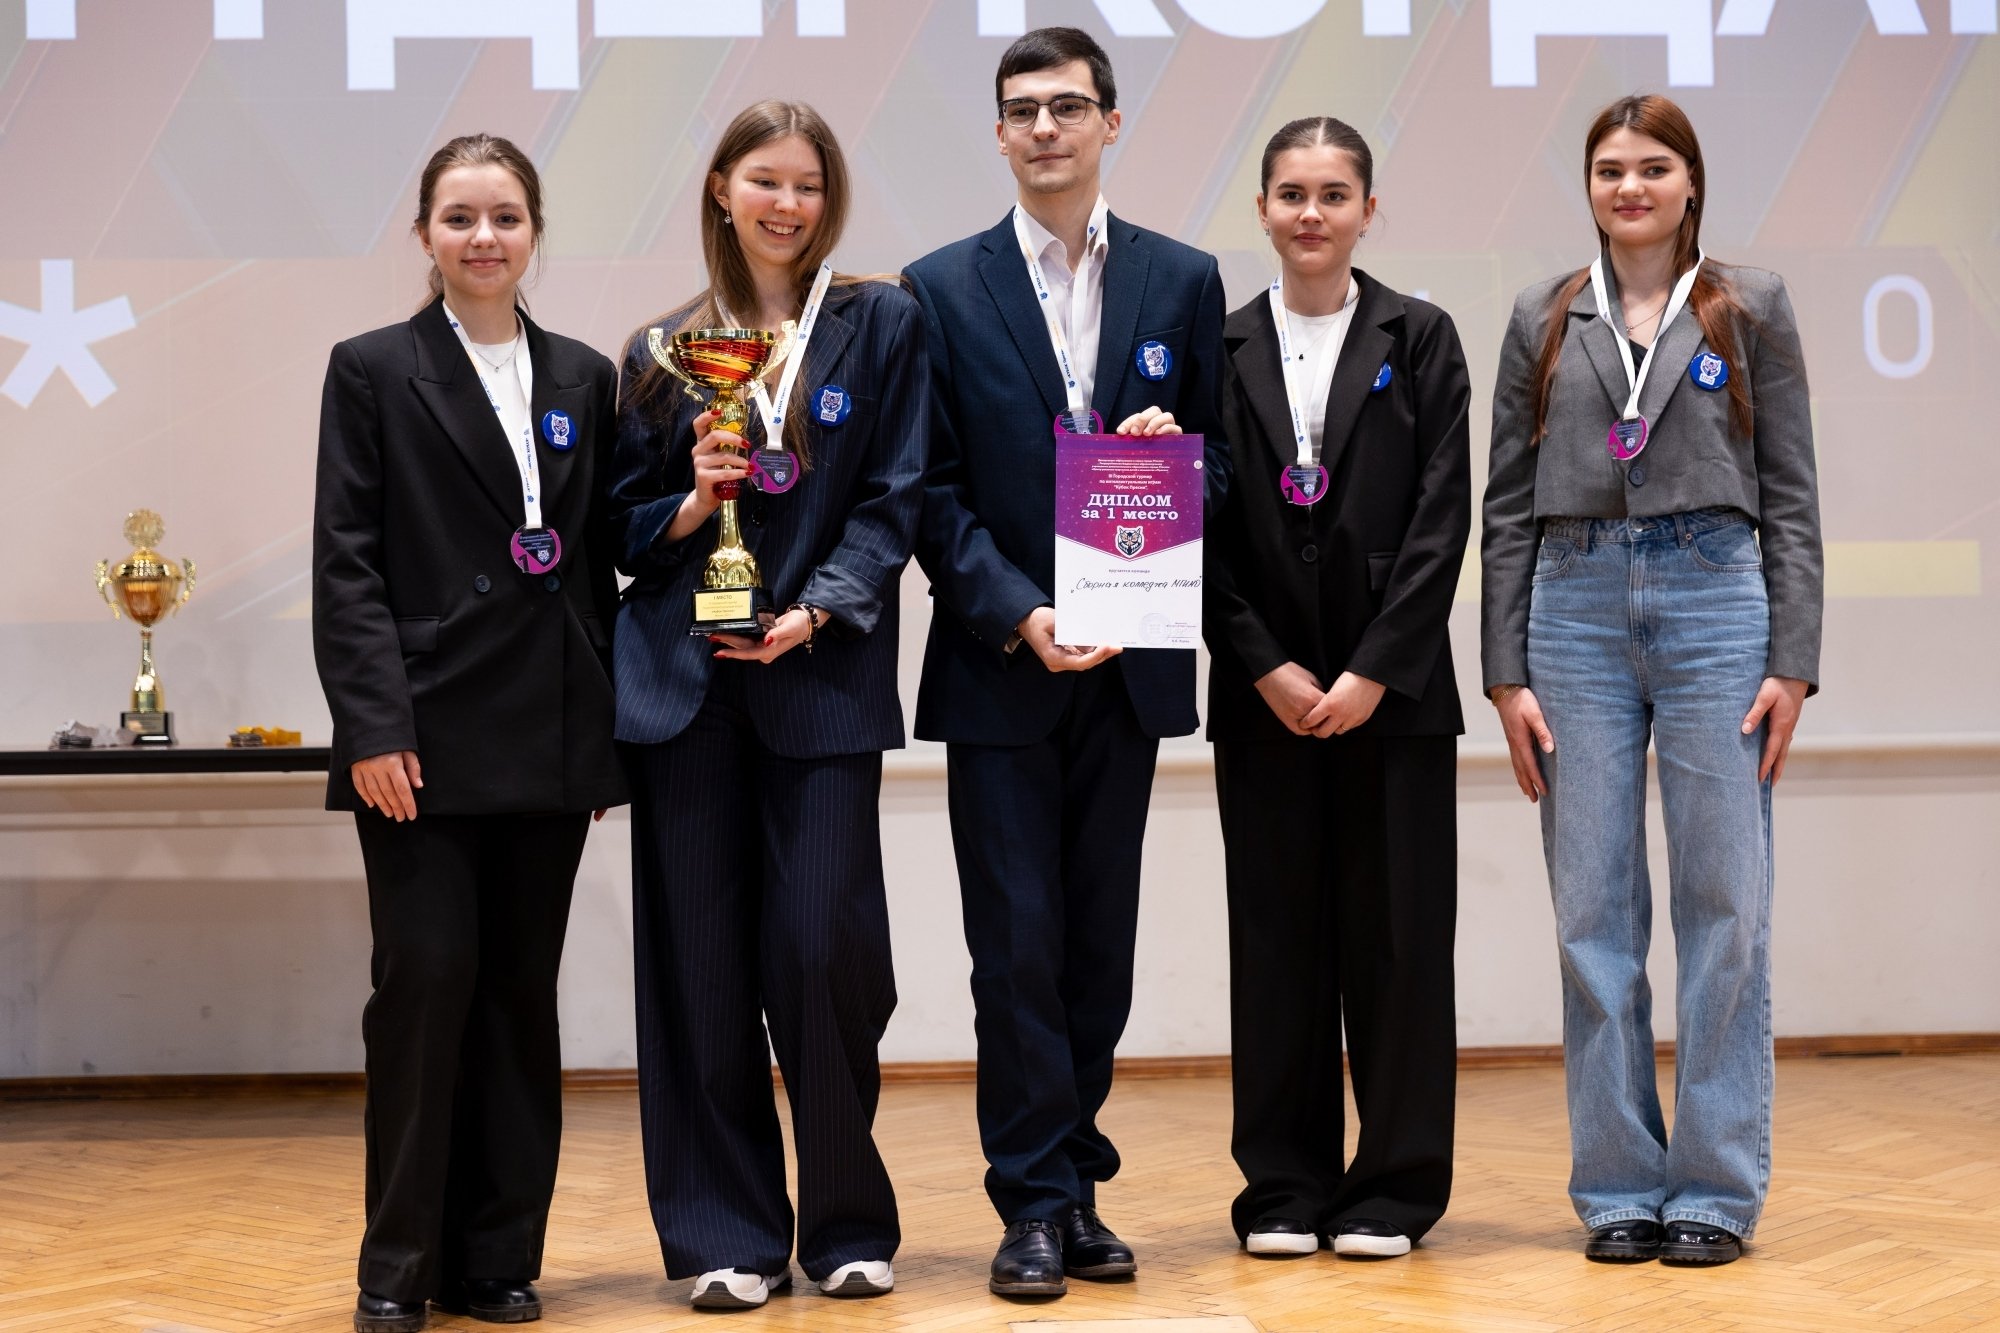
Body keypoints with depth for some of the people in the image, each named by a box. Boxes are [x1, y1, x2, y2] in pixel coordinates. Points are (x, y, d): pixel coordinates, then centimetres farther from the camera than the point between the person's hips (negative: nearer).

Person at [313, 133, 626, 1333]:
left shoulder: (584, 379, 12)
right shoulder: (373, 372, 1)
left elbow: (598, 559, 13)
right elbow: (347, 564, -4)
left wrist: (610, 726, 8)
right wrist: (373, 726, -13)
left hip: (550, 740, 4)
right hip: (426, 738, -4)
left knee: (522, 993, 7)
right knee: (427, 980, -5)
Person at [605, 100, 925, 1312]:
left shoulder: (881, 324, 7)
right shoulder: (665, 349, 12)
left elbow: (895, 501, 0)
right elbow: (622, 521, 12)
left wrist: (816, 611, -13)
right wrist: (691, 502, -8)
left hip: (823, 679, -2)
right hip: (686, 683, 2)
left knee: (824, 951, -7)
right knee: (702, 963, 2)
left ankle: (850, 1221, 12)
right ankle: (726, 1234, 11)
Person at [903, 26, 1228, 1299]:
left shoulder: (1183, 280, 7)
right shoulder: (941, 289, 2)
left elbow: (1218, 460, 9)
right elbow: (932, 489, -2)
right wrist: (1017, 616, -13)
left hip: (1127, 664, 2)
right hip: (997, 663, -2)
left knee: (1100, 940, 8)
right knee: (1017, 942, -1)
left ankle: (1074, 1183, 19)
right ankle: (1039, 1205, 6)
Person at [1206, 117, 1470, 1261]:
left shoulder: (1421, 340, 3)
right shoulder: (1222, 350, 6)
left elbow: (1441, 521, -3)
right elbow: (1205, 530, 3)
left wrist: (1375, 671, -11)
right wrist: (1268, 668, -7)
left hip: (1393, 687, -1)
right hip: (1265, 691, 1)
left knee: (1398, 932, 2)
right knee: (1278, 933, 5)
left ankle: (1395, 1187, 11)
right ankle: (1286, 1188, 13)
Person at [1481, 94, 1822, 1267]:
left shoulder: (1751, 307, 7)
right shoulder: (1545, 322, 11)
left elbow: (1792, 496, 3)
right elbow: (1508, 506, 9)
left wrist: (1793, 663, -5)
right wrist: (1507, 673, 2)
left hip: (1715, 600, -2)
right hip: (1576, 610, 2)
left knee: (1725, 906, -2)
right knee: (1594, 912, 3)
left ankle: (1718, 1190, 7)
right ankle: (1620, 1188, 12)